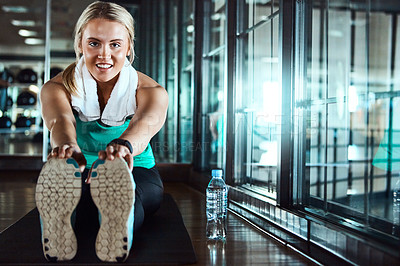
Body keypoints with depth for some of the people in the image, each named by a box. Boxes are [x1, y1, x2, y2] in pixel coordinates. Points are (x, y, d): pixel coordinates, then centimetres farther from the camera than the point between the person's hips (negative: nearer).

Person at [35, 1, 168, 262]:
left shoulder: (151, 91, -7)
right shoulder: (57, 88, -4)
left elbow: (145, 122, -32)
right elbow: (60, 120, -28)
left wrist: (124, 145, -58)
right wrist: (67, 145, -55)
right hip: (80, 174, 1)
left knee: (126, 191, -39)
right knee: (62, 177, -38)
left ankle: (118, 221, -71)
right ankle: (59, 222, -69)